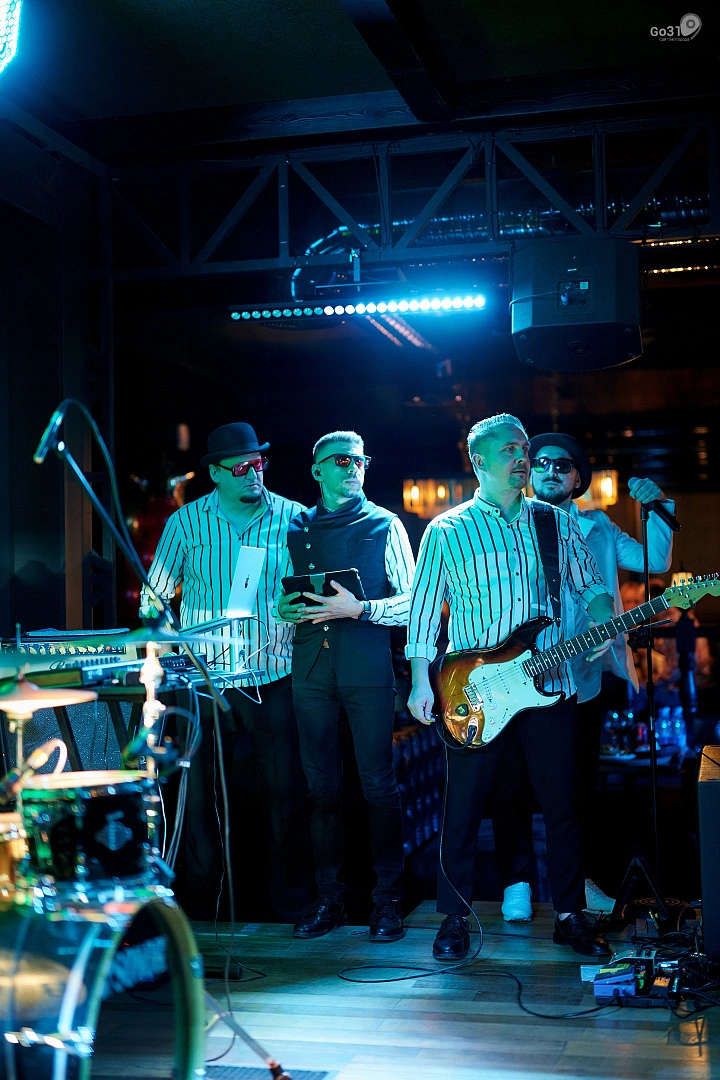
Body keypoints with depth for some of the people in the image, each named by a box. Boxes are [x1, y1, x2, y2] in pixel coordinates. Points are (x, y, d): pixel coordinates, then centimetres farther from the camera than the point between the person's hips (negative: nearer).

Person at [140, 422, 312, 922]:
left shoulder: (295, 518, 2)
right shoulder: (187, 521, 3)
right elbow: (155, 595, 9)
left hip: (274, 677, 0)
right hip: (206, 675, 0)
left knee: (286, 791, 3)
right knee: (204, 791, 6)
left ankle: (292, 897, 18)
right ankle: (200, 900, 21)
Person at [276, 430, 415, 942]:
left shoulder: (385, 525, 4)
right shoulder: (296, 528, 15)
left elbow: (412, 602, -1)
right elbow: (285, 594, 21)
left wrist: (359, 609, -15)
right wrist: (285, 609, -2)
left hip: (367, 669, -3)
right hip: (311, 668, 4)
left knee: (379, 784, -3)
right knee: (321, 785, 6)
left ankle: (388, 899, 5)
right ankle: (329, 899, 15)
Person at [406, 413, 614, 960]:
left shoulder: (557, 523, 10)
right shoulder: (447, 531, 2)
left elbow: (591, 585, 15)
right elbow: (424, 608, 3)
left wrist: (604, 620, -8)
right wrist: (421, 682, -3)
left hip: (550, 687, 2)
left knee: (563, 806, 7)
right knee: (463, 809, 3)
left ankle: (571, 915, 21)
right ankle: (455, 918, 17)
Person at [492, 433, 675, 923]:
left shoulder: (597, 528, 12)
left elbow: (655, 562, 7)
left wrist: (658, 508, -5)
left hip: (582, 680, 3)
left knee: (581, 785, 11)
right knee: (513, 785, 0)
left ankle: (581, 879, 25)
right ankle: (517, 883, 13)